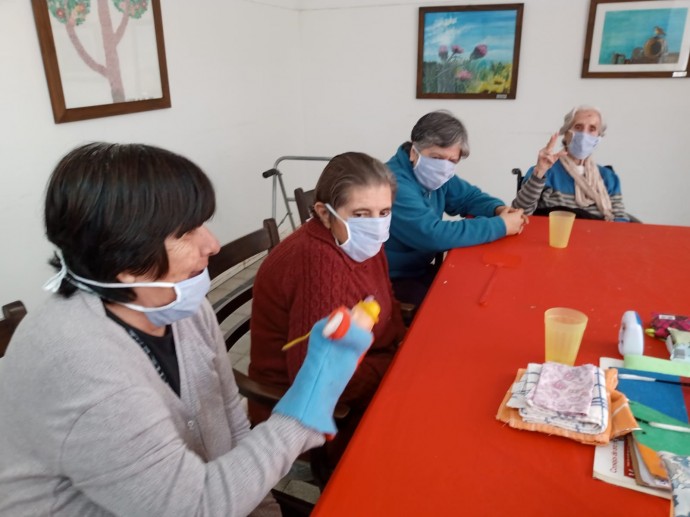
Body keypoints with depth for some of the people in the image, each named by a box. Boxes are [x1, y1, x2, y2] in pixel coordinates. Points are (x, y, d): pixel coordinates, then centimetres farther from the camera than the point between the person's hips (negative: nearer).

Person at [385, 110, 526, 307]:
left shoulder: (433, 175, 1)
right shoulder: (394, 183, -26)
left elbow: (469, 196, 16)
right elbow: (432, 235, -34)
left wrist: (498, 209, -7)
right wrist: (500, 225, -25)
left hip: (420, 269, 9)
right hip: (390, 279, -8)